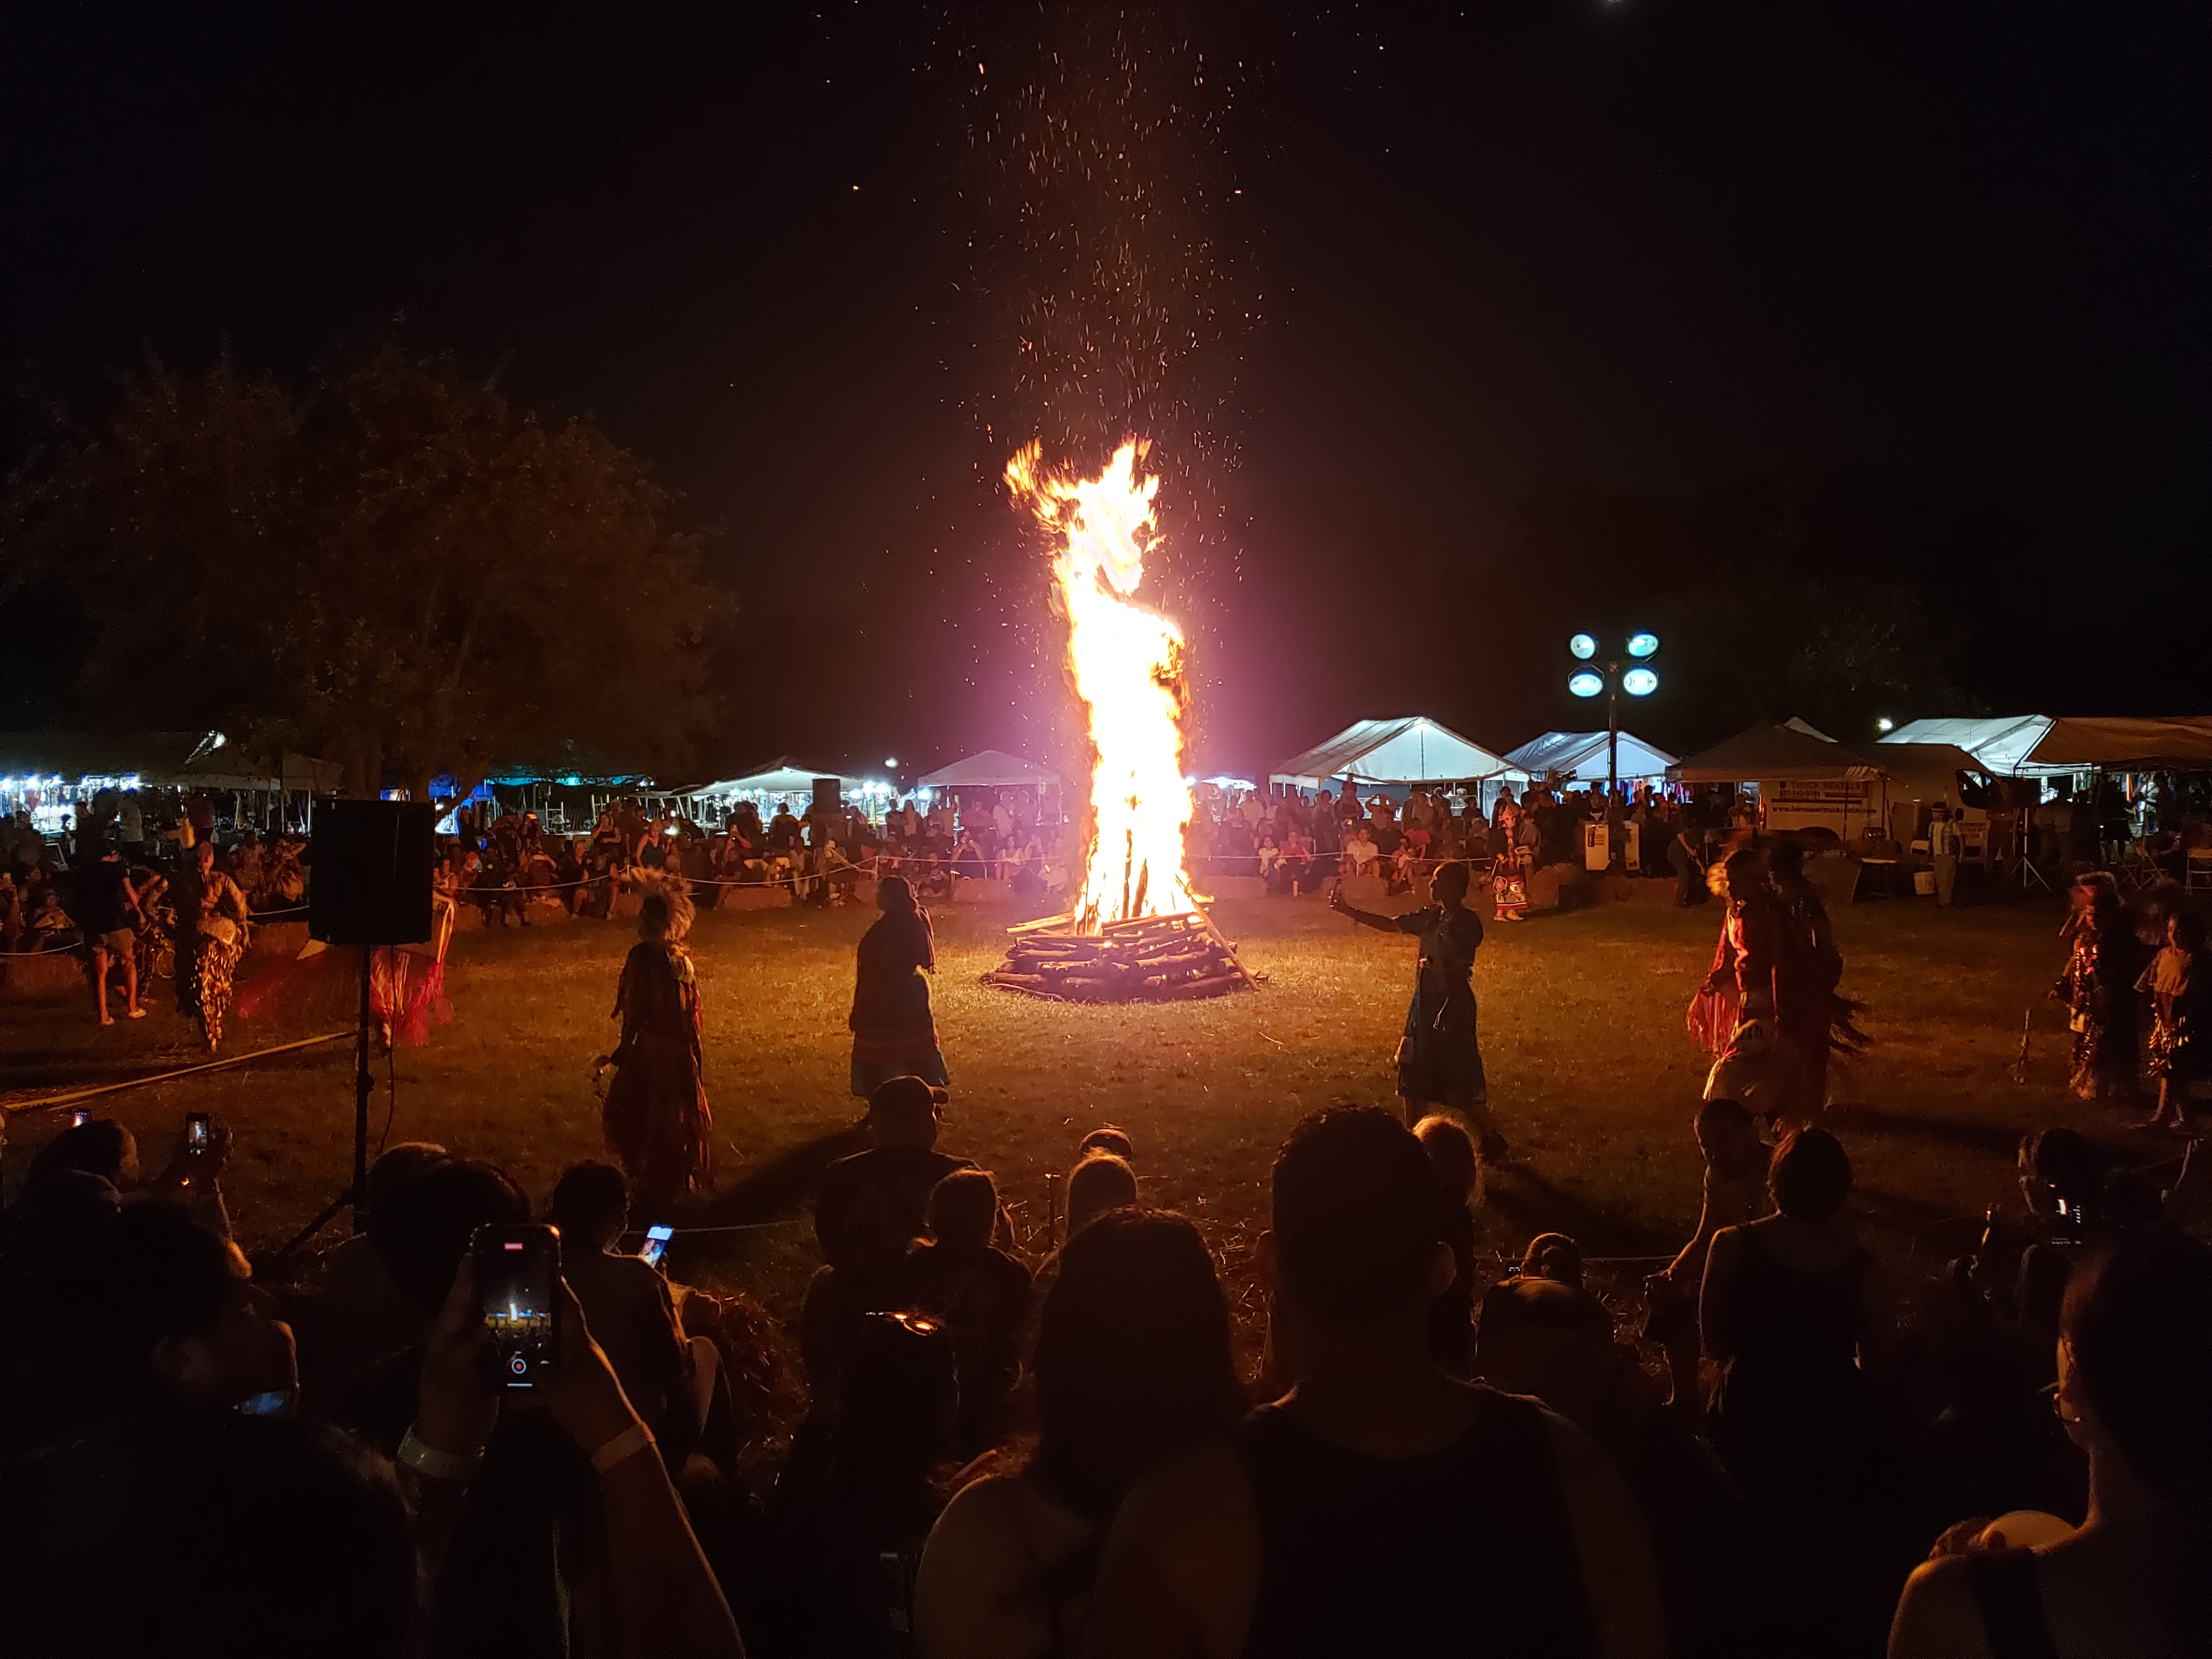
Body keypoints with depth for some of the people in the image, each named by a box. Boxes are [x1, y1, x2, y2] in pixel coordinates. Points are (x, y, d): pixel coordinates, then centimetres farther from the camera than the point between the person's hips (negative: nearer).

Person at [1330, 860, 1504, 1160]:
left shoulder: (1467, 923, -16)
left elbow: (1461, 973, -20)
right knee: (1413, 1076, 14)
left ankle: (1492, 1142, 14)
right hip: (1425, 1002, 9)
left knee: (1462, 1081, -2)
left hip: (1453, 1005, -9)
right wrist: (1347, 911, 9)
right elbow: (1391, 924, 13)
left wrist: (1446, 1013, -24)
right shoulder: (1431, 915, 7)